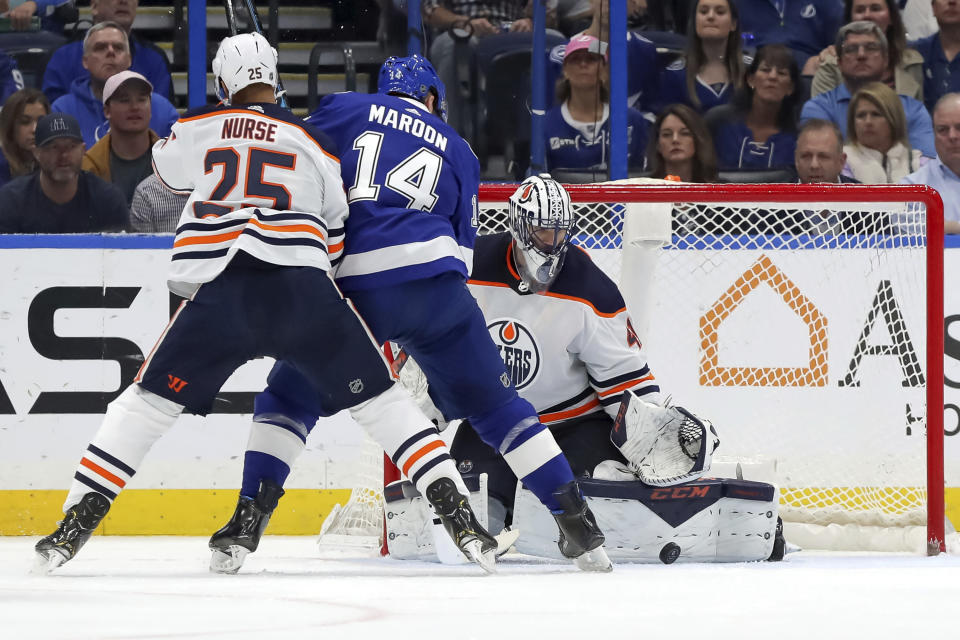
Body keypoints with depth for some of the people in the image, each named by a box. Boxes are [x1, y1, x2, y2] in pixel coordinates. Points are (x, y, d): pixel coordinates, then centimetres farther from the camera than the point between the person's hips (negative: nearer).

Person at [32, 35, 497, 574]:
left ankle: (78, 521, 4)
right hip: (302, 287, 0)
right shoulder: (313, 145, 15)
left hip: (218, 290, 0)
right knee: (378, 398, 11)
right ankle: (456, 513, 2)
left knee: (149, 402, 13)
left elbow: (168, 170, 38)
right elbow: (334, 235, 21)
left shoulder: (200, 129, 15)